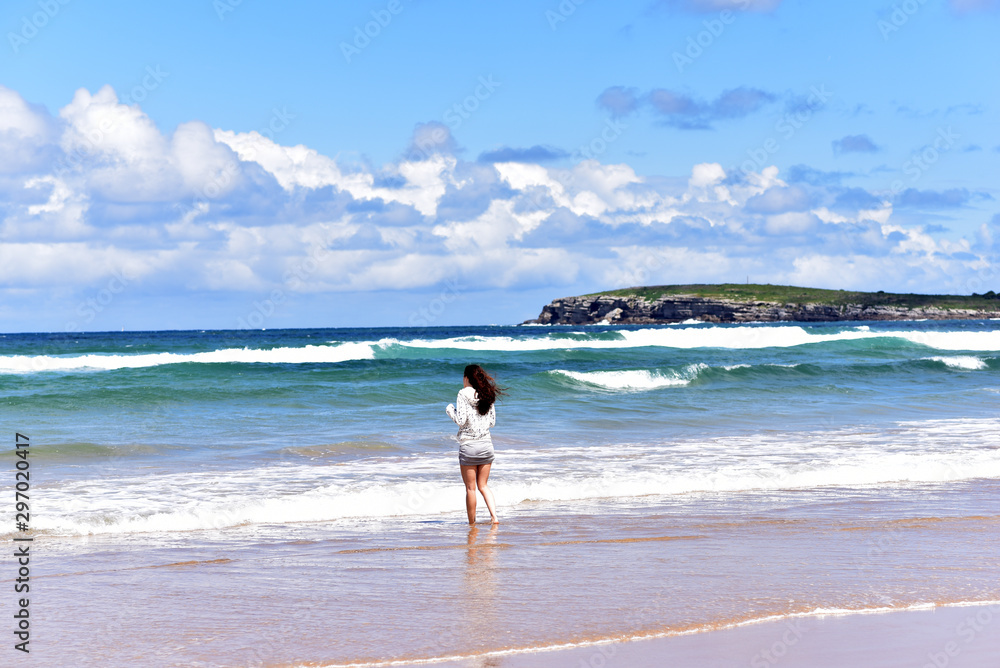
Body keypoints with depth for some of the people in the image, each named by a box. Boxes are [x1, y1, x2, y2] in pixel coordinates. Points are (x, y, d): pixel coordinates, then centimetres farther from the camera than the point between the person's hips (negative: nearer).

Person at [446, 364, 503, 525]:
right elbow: (492, 421, 9)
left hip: (468, 445, -5)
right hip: (486, 444, 5)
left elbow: (461, 420, -15)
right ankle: (494, 516, -2)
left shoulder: (463, 394, -10)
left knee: (470, 487, 6)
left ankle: (472, 523, 12)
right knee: (483, 485, 15)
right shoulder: (487, 395, 5)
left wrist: (450, 409, 3)